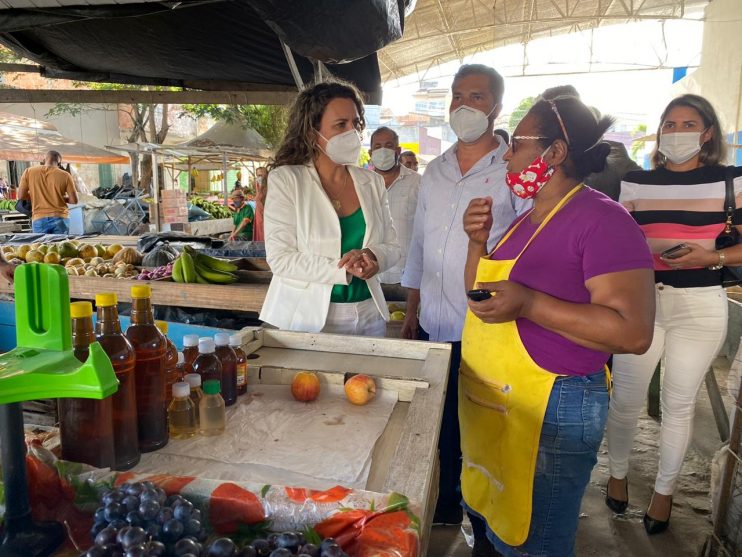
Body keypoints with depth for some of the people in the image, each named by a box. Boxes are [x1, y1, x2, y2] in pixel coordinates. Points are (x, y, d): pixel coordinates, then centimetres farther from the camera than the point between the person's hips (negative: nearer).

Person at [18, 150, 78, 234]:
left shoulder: (29, 172, 3)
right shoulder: (65, 175, -2)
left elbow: (21, 196, 4)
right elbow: (74, 200, -2)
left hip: (39, 219, 1)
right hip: (59, 218, -1)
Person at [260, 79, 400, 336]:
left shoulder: (372, 182, 5)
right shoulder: (285, 180, -7)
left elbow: (392, 246, 8)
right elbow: (280, 259, -14)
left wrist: (372, 256, -15)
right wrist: (344, 269, -22)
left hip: (368, 316, 4)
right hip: (307, 319, -4)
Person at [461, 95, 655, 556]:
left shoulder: (602, 219, -16)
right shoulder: (528, 220, 11)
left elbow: (634, 332, -23)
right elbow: (482, 299, 17)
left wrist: (528, 304, -29)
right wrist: (479, 242, 1)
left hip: (552, 410, -8)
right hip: (491, 403, 8)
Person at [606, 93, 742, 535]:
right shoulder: (637, 182, 5)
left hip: (700, 306, -1)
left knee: (680, 404, 9)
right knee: (626, 399, 6)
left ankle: (665, 490, 30)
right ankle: (618, 472, 32)